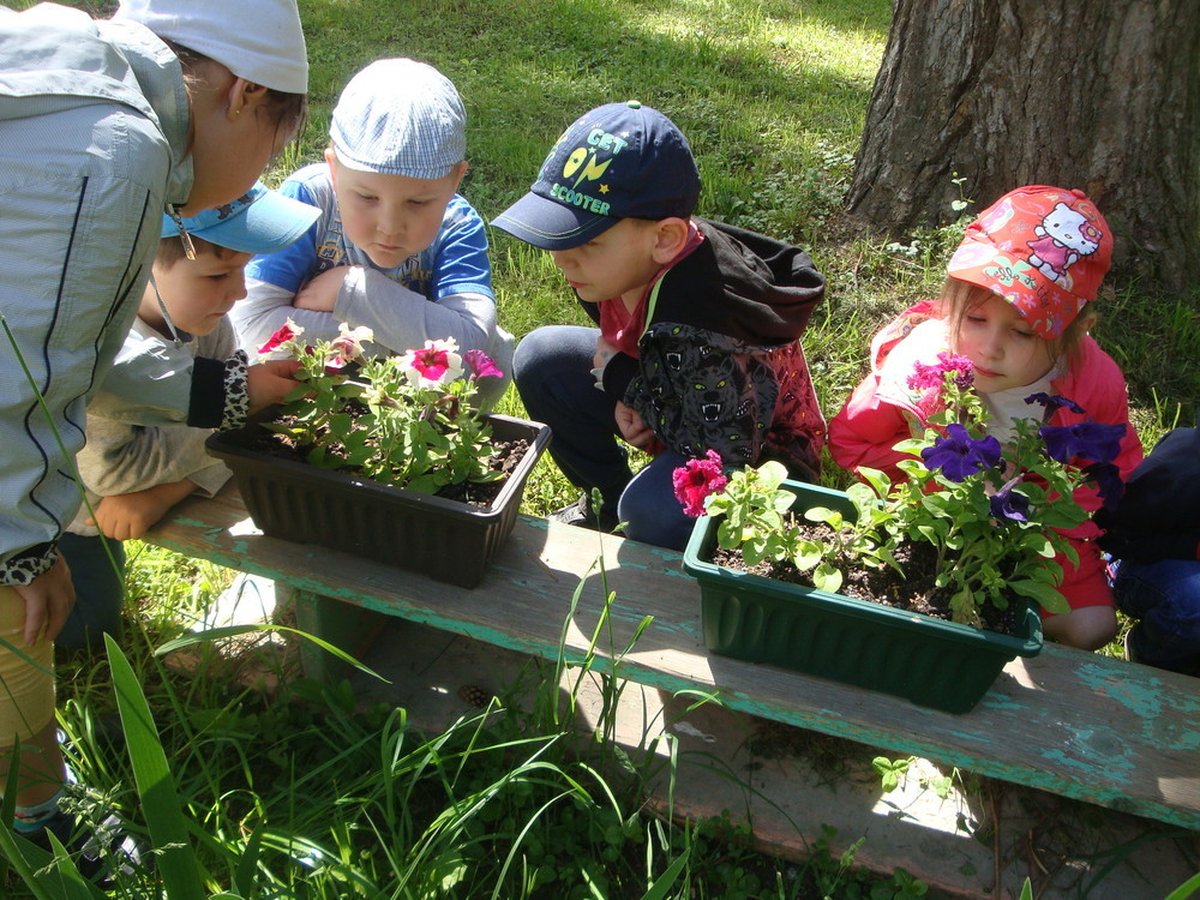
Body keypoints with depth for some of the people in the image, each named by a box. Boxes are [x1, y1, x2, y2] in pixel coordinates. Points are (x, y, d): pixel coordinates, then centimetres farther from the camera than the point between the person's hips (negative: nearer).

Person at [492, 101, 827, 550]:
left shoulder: (697, 326, -38)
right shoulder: (631, 260, -14)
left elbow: (729, 445, -33)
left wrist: (620, 378, -23)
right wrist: (626, 398, -14)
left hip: (757, 452, -8)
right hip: (688, 405, 8)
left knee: (653, 508, -38)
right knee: (541, 358, -2)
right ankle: (609, 502, 14)